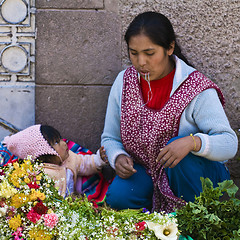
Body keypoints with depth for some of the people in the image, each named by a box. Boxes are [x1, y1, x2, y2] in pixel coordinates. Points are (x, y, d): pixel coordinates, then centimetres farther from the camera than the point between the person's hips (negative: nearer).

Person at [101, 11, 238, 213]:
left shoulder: (196, 90, -16)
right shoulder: (124, 82, -2)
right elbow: (110, 138, 9)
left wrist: (193, 142, -42)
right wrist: (118, 157, -15)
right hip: (146, 173, 3)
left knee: (180, 146, -34)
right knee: (117, 197, -27)